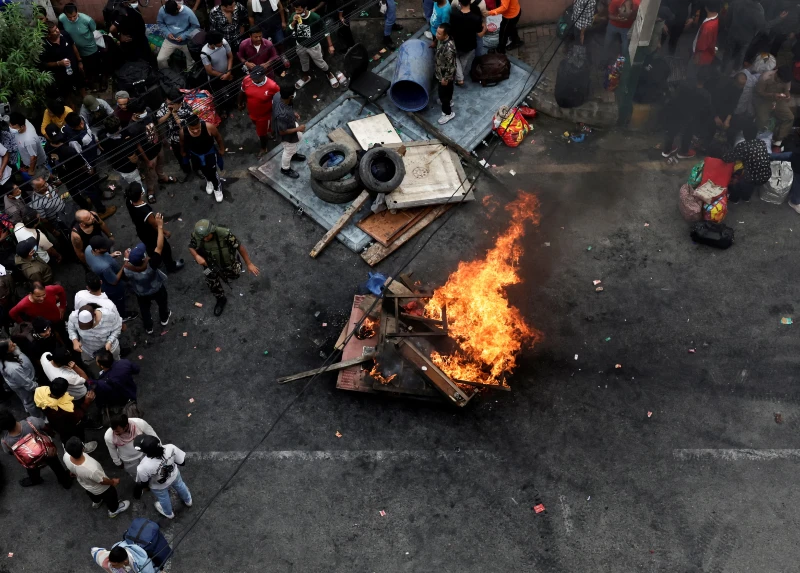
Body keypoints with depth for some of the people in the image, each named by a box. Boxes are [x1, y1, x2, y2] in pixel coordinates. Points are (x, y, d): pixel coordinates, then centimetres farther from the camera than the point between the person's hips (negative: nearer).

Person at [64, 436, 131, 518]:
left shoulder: (66, 457, -34)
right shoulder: (91, 469, -49)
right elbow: (102, 481, -26)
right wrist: (113, 482, -5)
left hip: (83, 484, 5)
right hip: (100, 489, -5)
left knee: (92, 494, 39)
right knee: (110, 496, 29)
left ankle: (96, 502, 70)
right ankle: (114, 510, 58)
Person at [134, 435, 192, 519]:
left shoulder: (143, 468, -45)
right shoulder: (171, 448, -40)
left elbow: (143, 483, -22)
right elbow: (182, 462, -21)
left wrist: (138, 490, 1)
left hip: (158, 487, -2)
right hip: (174, 476, 2)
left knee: (163, 499, 34)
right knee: (180, 486, 38)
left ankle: (168, 513, 67)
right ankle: (187, 500, 70)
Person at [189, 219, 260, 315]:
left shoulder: (224, 234, -41)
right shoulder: (196, 236, -30)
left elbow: (240, 246, -28)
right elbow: (191, 247, -9)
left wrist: (249, 264, -23)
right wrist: (197, 256, -32)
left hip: (228, 262, -1)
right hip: (211, 264, 2)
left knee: (234, 276, 25)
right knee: (212, 283, 14)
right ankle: (221, 300, 44)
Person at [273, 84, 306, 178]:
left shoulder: (277, 95, -25)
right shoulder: (283, 115, -47)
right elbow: (282, 131, -31)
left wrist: (292, 113, 1)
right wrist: (298, 129, -22)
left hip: (290, 123, 8)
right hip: (288, 135, -8)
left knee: (298, 137, 35)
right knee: (289, 151, 21)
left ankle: (293, 154, 64)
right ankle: (285, 169, 50)